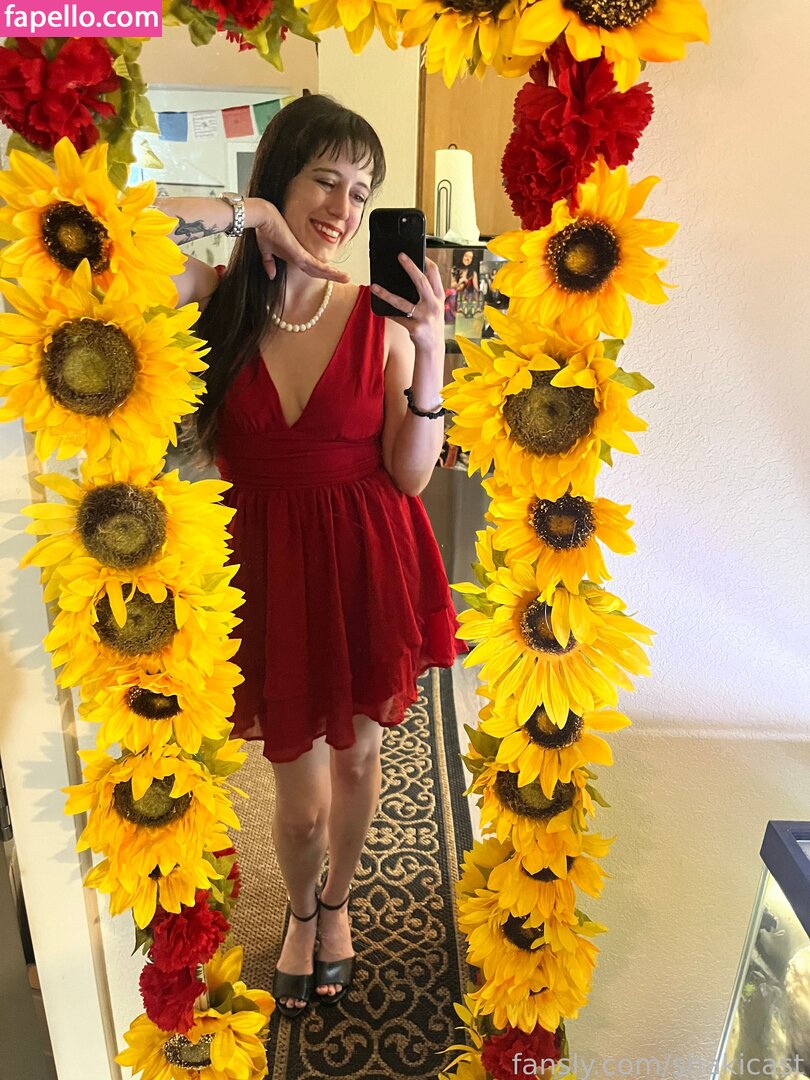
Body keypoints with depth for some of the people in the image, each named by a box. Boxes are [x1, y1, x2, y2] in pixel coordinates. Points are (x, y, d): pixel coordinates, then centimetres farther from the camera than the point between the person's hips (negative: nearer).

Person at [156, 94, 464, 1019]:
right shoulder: (212, 301, -6)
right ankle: (300, 913, 50)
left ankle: (337, 903, 53)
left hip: (370, 561, 1)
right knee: (302, 799, 12)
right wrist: (241, 213, -18)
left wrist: (430, 353, -20)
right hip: (270, 567, 0)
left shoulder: (381, 317, -6)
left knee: (356, 756, 20)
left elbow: (411, 472, -9)